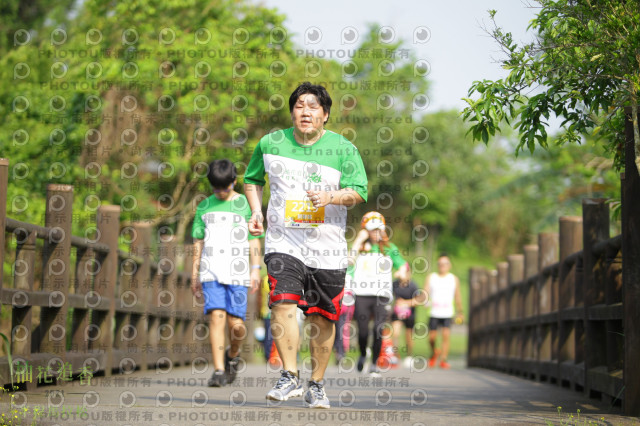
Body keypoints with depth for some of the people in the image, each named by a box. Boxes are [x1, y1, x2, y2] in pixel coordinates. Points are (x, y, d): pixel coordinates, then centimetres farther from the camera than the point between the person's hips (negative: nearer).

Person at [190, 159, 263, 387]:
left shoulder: (245, 205, 7)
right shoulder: (204, 206, 13)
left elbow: (254, 240, 7)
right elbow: (198, 241, 16)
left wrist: (256, 269, 0)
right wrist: (195, 274, 14)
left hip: (237, 273, -1)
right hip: (211, 272, 1)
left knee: (236, 324, -5)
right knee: (216, 317, -12)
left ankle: (233, 354, 26)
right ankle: (218, 371, -11)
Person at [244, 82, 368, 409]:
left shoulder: (343, 148, 1)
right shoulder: (270, 144, 6)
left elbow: (358, 192, -5)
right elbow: (252, 179, 22)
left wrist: (331, 197, -23)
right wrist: (256, 211, 6)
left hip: (327, 248, 0)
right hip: (283, 242, 0)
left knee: (323, 319, 4)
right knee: (282, 303, -21)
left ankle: (316, 385, 20)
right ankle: (289, 377, -13)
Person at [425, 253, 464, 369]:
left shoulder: (454, 279, 7)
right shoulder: (431, 278, 5)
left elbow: (457, 297, 13)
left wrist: (460, 312, 14)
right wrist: (427, 301, -25)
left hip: (447, 313, 0)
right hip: (434, 313, 0)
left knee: (446, 335, -16)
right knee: (432, 337, 2)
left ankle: (443, 360, -12)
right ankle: (434, 353, 32)